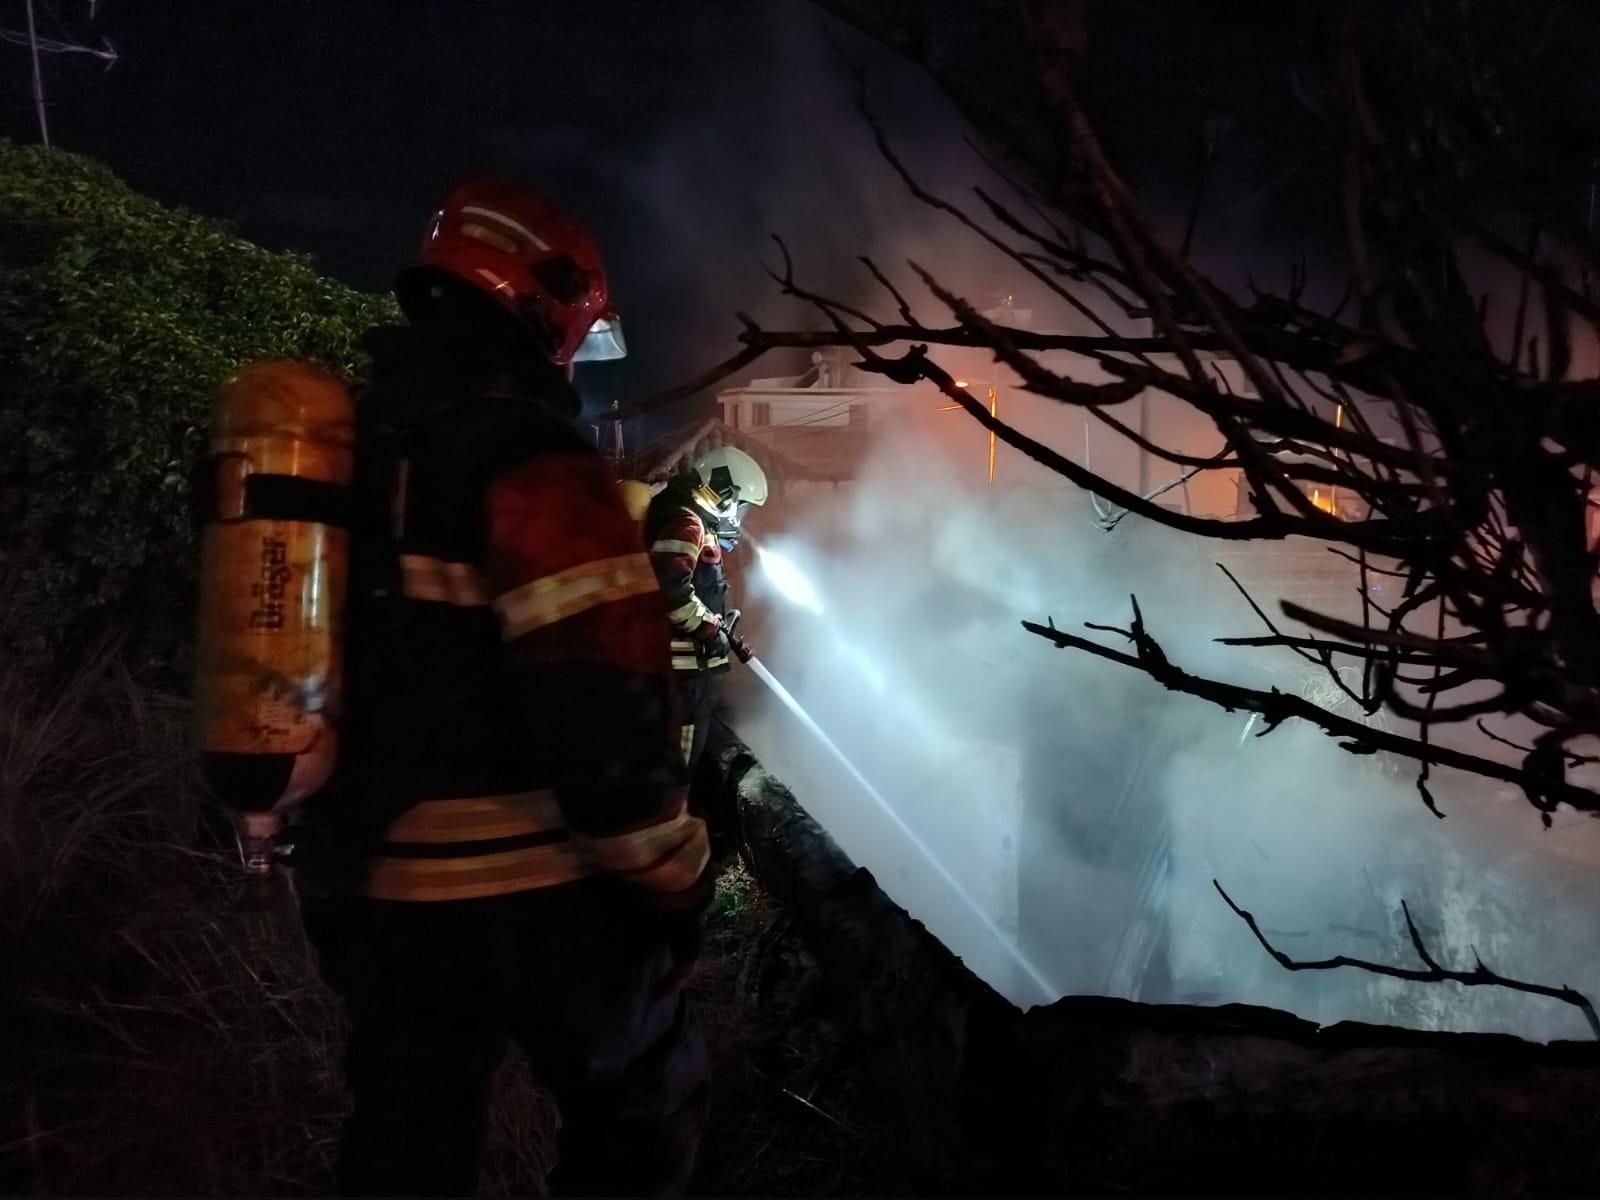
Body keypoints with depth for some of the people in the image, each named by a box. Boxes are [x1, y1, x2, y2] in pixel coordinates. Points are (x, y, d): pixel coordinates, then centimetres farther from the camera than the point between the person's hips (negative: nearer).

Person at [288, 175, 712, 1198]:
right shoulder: (531, 460, -19)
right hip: (530, 895, -7)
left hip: (369, 889, 8)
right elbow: (604, 719, -23)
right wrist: (673, 880, -11)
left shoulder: (343, 444, 8)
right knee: (642, 1109, 16)